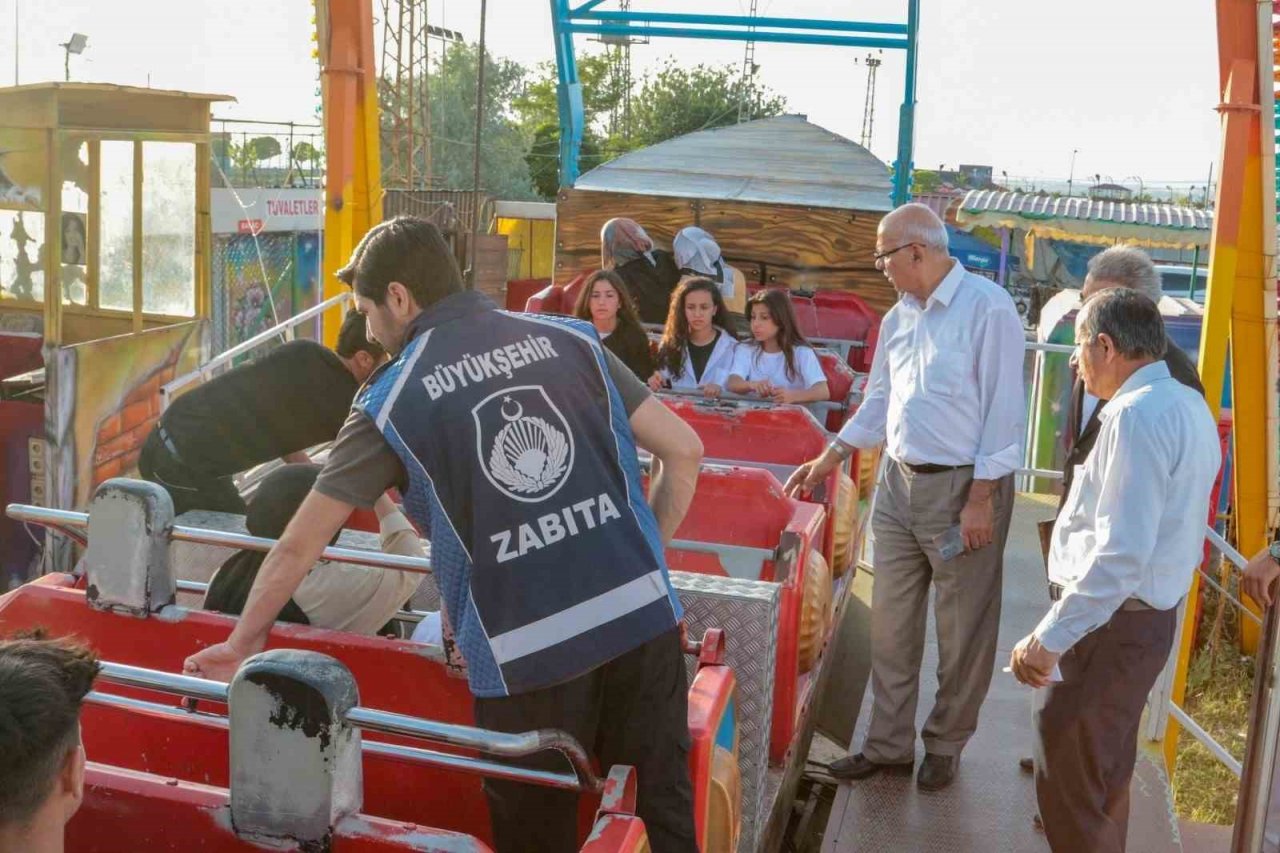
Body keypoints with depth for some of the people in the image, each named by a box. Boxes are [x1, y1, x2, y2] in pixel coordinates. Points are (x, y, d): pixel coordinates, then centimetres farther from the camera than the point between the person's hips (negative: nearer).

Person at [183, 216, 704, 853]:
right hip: (643, 613, 3)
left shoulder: (391, 401, 2)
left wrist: (242, 644, 22)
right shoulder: (569, 339, 8)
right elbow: (684, 450, 9)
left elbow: (299, 545, 7)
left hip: (526, 650, -3)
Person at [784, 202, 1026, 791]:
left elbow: (1003, 409, -15)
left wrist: (981, 499, -16)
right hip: (900, 480, 7)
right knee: (891, 622, 11)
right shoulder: (899, 317, 11)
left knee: (963, 630, 6)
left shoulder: (987, 308, -13)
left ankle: (945, 745, 23)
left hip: (963, 487, -7)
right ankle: (889, 744, 23)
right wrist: (828, 460, 18)